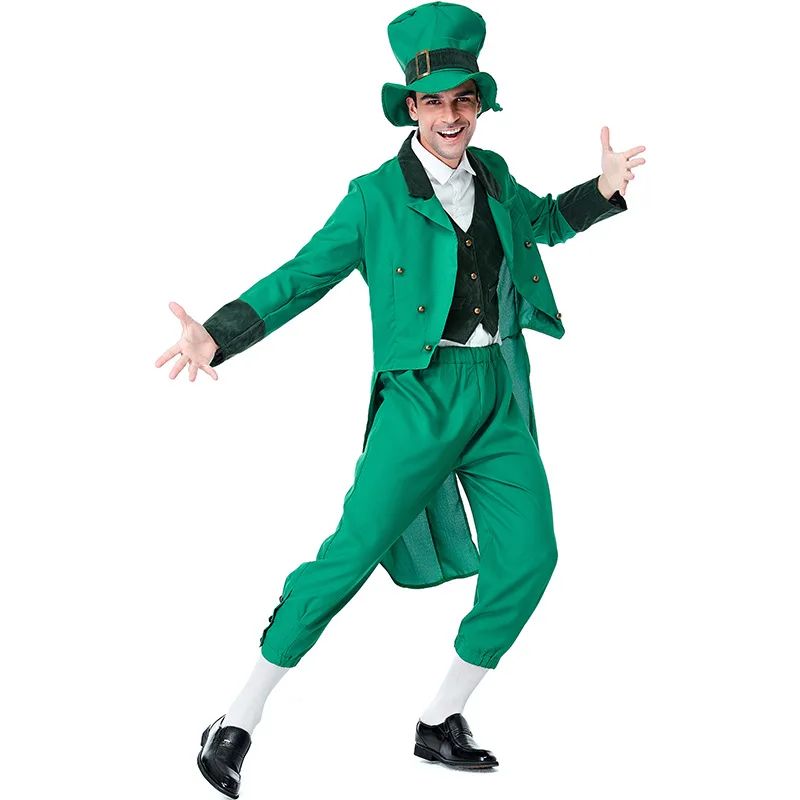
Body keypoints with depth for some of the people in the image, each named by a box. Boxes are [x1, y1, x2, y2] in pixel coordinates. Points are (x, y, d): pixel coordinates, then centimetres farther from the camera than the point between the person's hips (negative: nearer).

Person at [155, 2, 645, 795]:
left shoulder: (491, 173, 11)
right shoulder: (376, 196, -4)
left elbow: (542, 221, 32)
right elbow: (299, 278, -3)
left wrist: (602, 191, 15)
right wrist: (218, 335, -15)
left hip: (502, 394, 6)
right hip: (425, 393, -5)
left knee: (528, 558, -2)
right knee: (354, 551, -13)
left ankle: (440, 722, 15)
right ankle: (240, 720, 1)